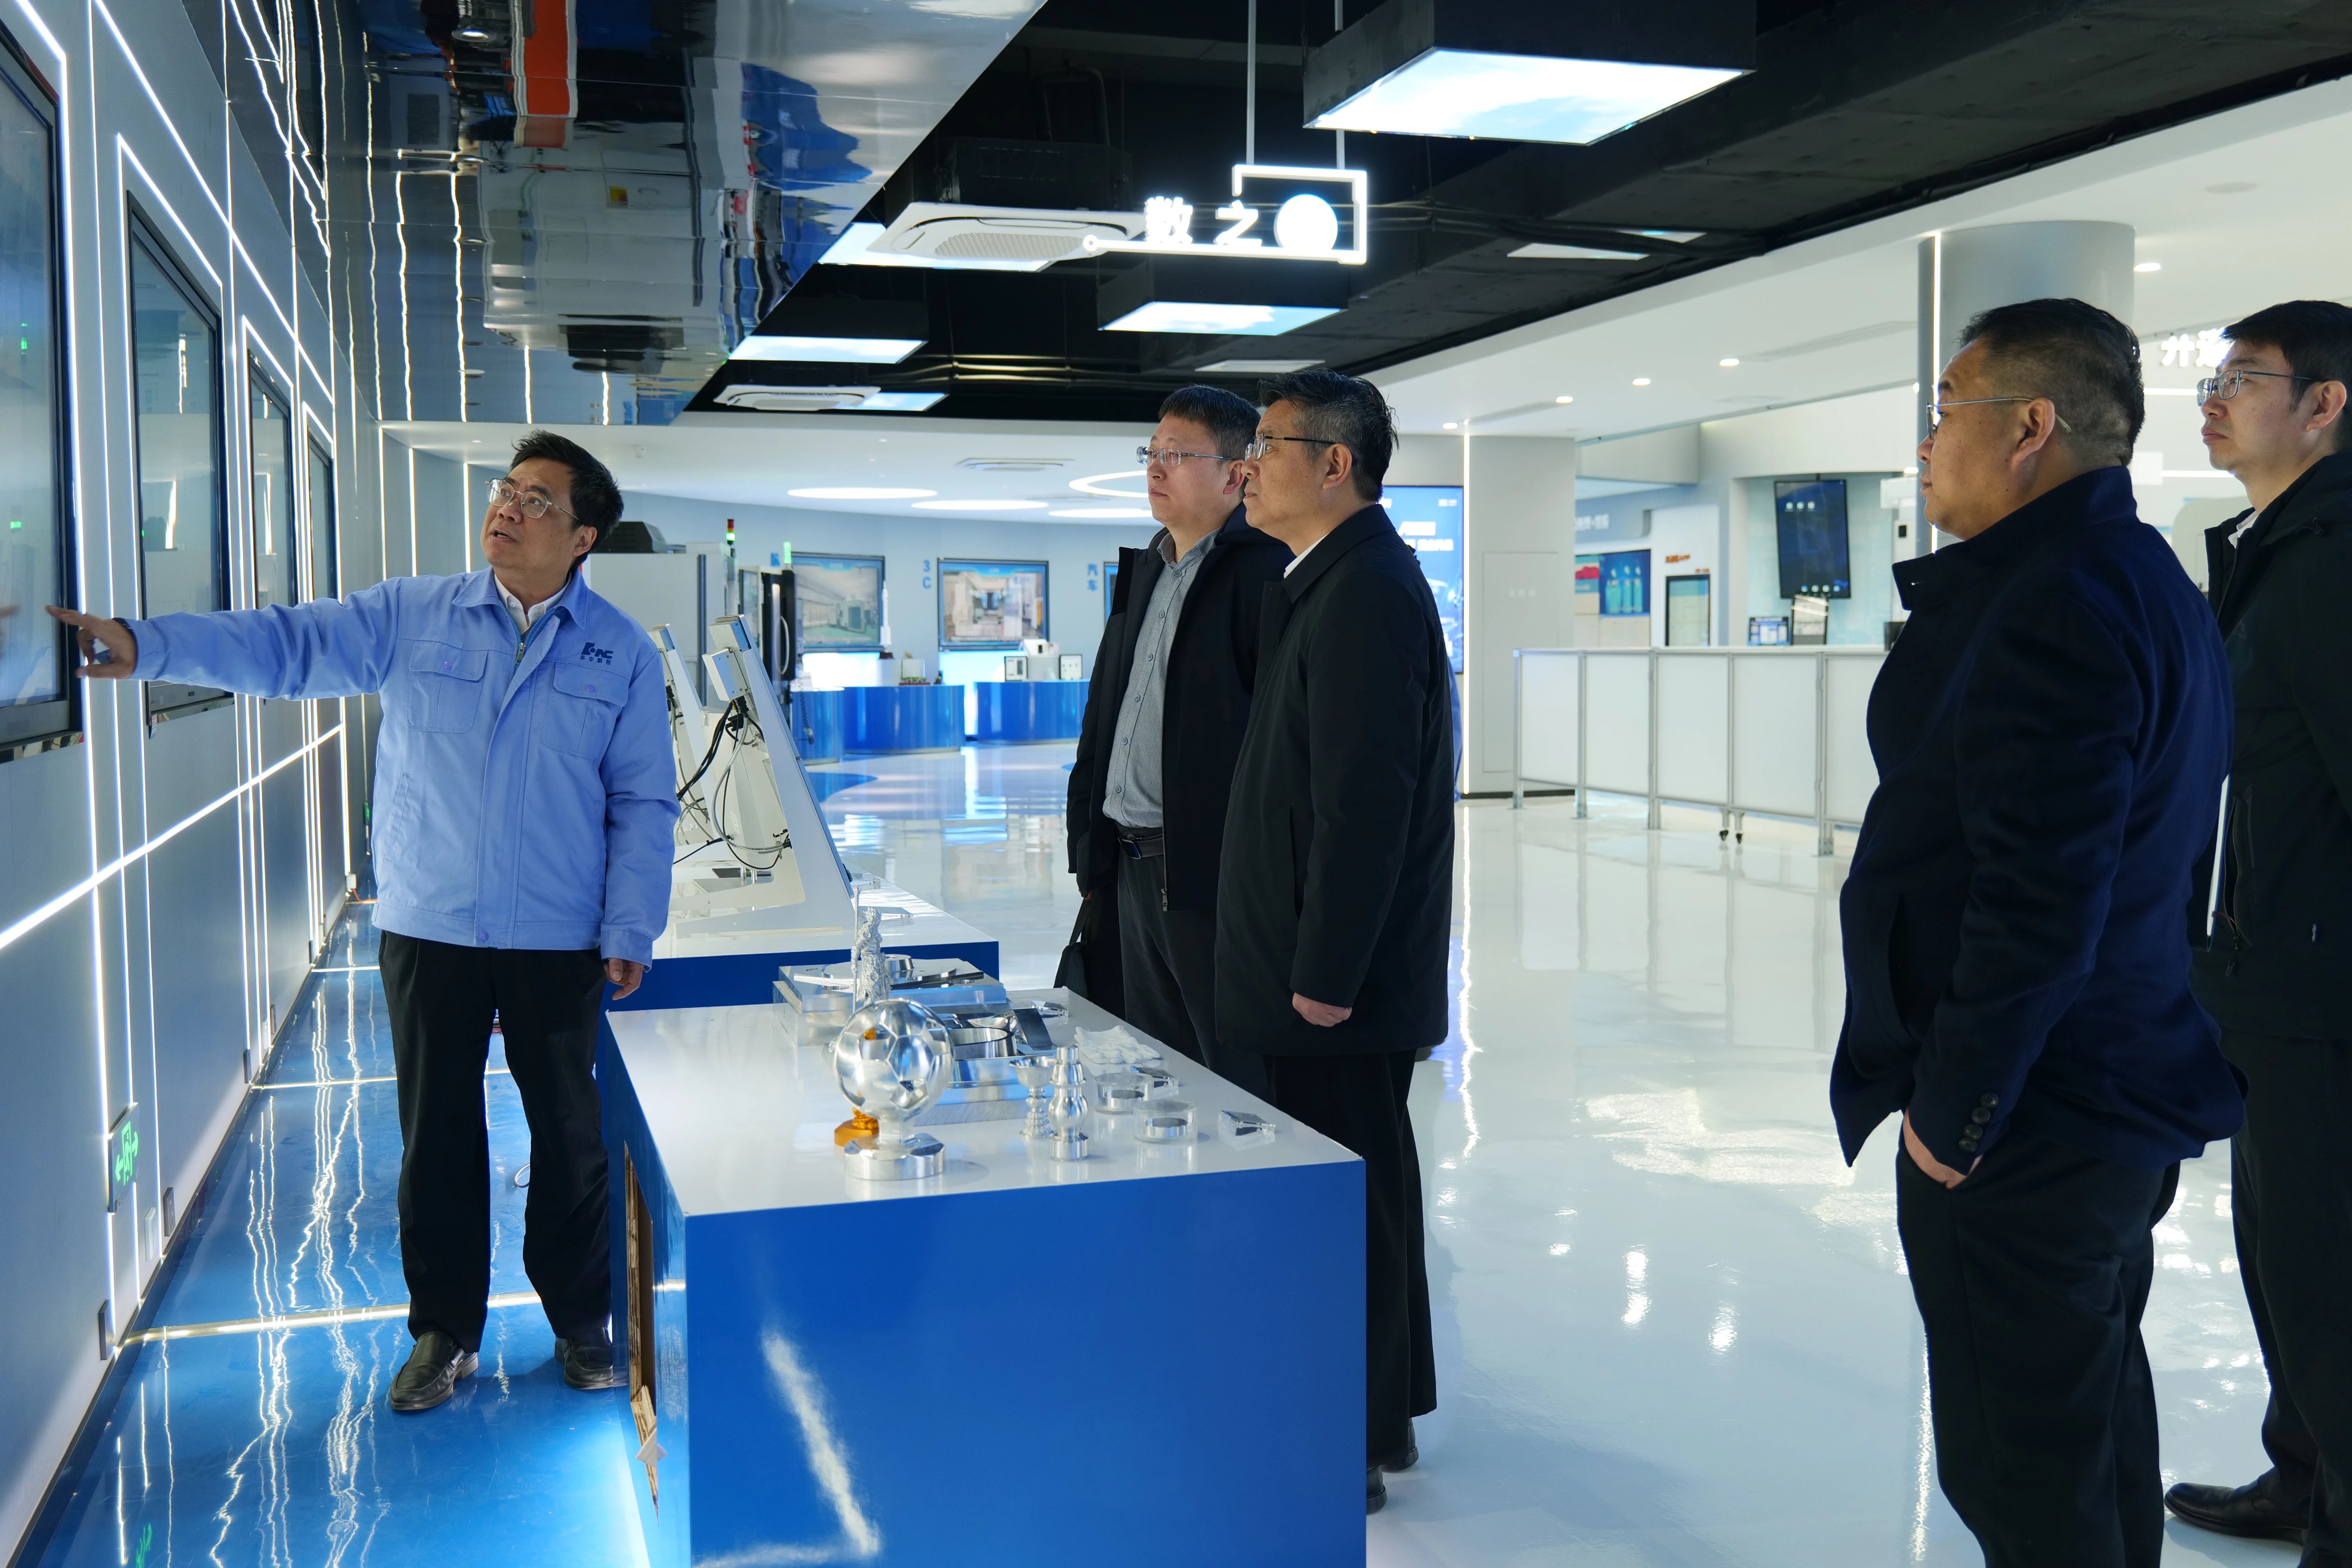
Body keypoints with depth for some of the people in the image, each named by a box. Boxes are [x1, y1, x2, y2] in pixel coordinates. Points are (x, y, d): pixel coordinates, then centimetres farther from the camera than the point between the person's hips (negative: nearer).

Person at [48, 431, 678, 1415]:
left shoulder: (623, 655, 0)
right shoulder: (411, 616, 2)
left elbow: (642, 804, 1)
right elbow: (285, 647, -3)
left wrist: (630, 931, -4)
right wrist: (147, 647, -17)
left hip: (560, 942, -1)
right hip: (429, 929, 1)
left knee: (569, 1131, 8)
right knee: (436, 1131, 10)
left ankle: (581, 1322, 26)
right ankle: (444, 1330, 26)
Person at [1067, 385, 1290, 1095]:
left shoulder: (1264, 571, -12)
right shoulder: (1145, 570, 17)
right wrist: (1091, 839, 16)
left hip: (1214, 873, -9)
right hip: (1136, 868, 9)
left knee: (1238, 1078, -1)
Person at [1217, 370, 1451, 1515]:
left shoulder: (1363, 591, -18)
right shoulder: (1338, 581, 14)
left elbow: (1364, 803, -23)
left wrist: (1325, 974, -20)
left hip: (1341, 982, -10)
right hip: (1331, 968, 10)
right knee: (1363, 1191, 19)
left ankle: (1350, 1446, 13)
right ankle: (1383, 1411, 33)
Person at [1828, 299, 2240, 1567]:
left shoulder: (2051, 606, -21)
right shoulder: (2145, 583, 13)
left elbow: (2037, 899, -27)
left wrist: (1950, 1106, -19)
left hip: (2022, 1126, -11)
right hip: (2115, 1098, 11)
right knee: (2096, 1421, 23)